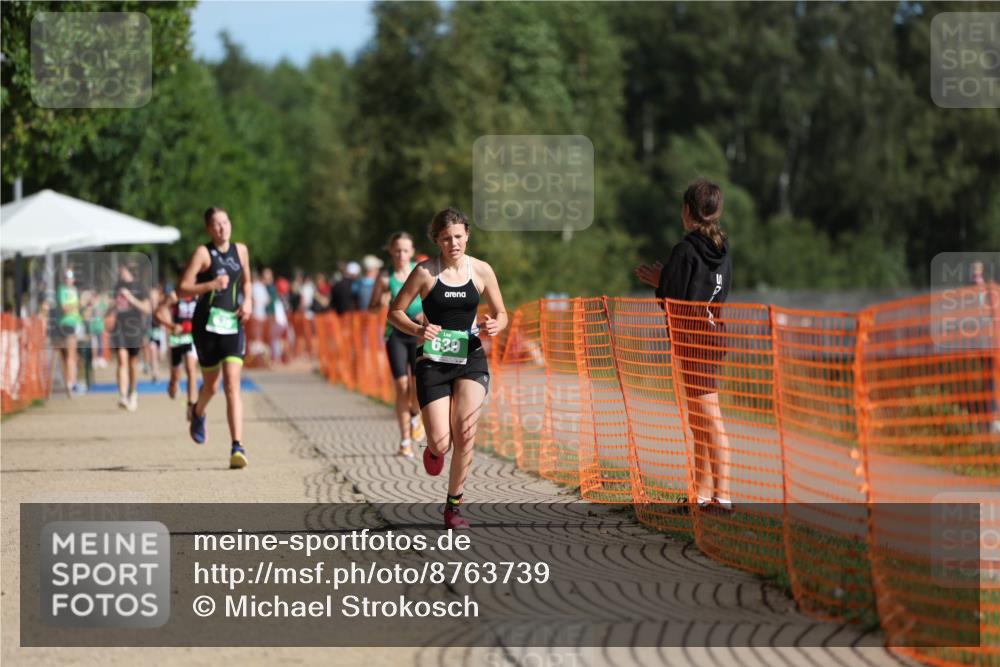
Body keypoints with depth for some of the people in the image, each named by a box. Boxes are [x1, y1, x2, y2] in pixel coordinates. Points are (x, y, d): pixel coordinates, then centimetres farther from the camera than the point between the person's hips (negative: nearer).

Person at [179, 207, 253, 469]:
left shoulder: (240, 250, 9)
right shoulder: (203, 253, -5)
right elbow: (182, 289, -10)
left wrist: (248, 301, 8)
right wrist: (210, 285, -23)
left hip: (233, 324, 2)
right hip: (207, 323, -2)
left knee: (232, 384, -12)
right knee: (211, 385, 11)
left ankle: (237, 447, -18)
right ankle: (198, 413, 48)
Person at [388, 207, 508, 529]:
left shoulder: (482, 271, 1)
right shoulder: (425, 272, -6)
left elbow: (501, 314, 11)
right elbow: (395, 312, -1)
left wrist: (495, 325, -13)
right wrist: (418, 330, -20)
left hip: (470, 359, 2)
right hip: (433, 361, -2)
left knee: (465, 435, -11)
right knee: (441, 443, -9)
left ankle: (453, 506, 6)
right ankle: (434, 449, 31)